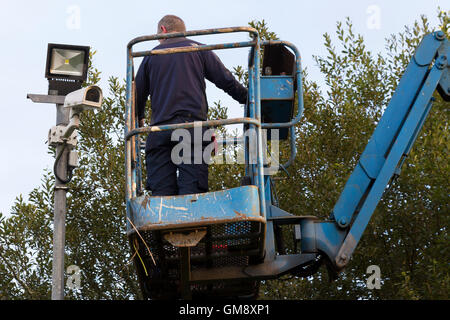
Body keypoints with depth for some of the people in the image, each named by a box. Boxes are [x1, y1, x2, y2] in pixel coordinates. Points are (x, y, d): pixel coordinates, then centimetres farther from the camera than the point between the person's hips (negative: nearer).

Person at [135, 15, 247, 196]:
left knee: (161, 194, -3)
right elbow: (226, 81, 9)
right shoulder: (199, 50, 13)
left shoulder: (151, 56, 18)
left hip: (159, 132, 2)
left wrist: (139, 120, 40)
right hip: (193, 127, -1)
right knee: (192, 193, -10)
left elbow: (138, 95, 21)